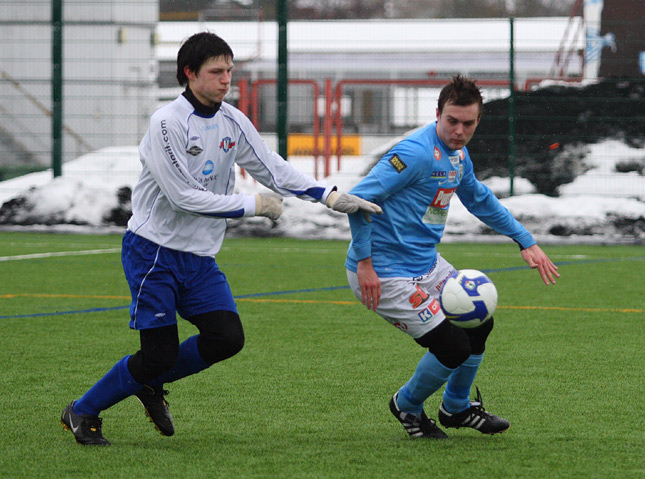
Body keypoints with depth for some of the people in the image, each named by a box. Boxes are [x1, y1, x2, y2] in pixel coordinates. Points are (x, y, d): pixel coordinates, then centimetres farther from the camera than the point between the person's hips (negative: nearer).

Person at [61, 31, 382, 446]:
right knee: (160, 353, -10)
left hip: (199, 258, 7)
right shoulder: (168, 123, -17)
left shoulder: (233, 122, 5)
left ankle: (150, 384, 15)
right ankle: (82, 413, 11)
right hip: (154, 252, -7)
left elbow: (272, 167, 12)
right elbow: (184, 196, -21)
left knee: (228, 338, -10)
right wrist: (252, 205, -15)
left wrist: (332, 197, 3)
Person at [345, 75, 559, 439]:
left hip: (427, 263, 9)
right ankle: (408, 406, 18)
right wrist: (364, 263, -24)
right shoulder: (416, 153, -23)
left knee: (479, 323, 14)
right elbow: (359, 198, -25)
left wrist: (526, 242, 26)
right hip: (386, 274, -9)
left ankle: (458, 408, 37)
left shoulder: (458, 154, 7)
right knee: (454, 347, -11)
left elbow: (479, 199, 27)